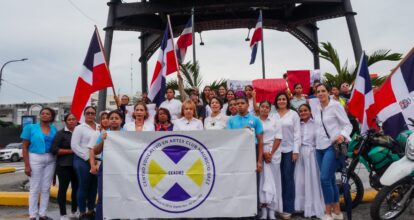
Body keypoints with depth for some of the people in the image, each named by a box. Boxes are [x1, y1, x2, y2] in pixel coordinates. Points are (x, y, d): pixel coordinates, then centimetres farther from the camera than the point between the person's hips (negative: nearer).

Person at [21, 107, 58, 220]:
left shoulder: (54, 129, 6)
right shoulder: (30, 127, -2)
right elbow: (24, 147, -4)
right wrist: (26, 165, -10)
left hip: (50, 160, 3)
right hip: (35, 159, -3)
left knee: (46, 188, 8)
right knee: (35, 188, 1)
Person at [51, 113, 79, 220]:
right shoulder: (61, 133, -3)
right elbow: (54, 150, -11)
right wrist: (71, 151, -16)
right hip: (64, 165, -4)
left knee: (76, 188, 8)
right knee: (63, 188, 0)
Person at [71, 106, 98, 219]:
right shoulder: (79, 128, -2)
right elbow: (74, 145, -8)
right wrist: (87, 158, -12)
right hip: (83, 160, -4)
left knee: (94, 186, 11)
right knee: (83, 186, 1)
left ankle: (91, 210, 26)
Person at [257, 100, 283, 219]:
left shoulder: (275, 121, 9)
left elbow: (278, 138, 3)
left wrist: (271, 153, -8)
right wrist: (263, 153, -9)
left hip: (274, 152, 1)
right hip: (259, 153, -1)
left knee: (273, 178, 1)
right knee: (263, 178, -5)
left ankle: (272, 209, 5)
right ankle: (264, 209, -4)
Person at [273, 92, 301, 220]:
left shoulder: (293, 114, 3)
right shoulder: (273, 115, 5)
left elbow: (297, 133, 0)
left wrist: (296, 151, -6)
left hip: (289, 150, -1)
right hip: (276, 150, 1)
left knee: (288, 178, 0)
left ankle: (288, 209, 7)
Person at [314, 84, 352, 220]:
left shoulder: (336, 105, -5)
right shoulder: (316, 109, 12)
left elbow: (347, 124, -7)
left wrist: (342, 135, -23)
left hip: (333, 146, -6)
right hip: (320, 147, 6)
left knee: (325, 178, -16)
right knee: (330, 180, 11)